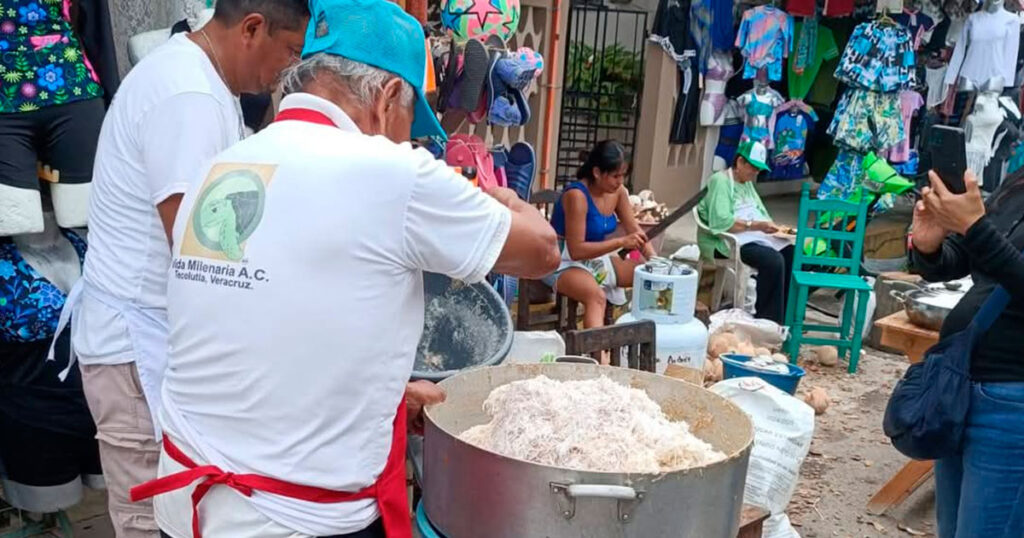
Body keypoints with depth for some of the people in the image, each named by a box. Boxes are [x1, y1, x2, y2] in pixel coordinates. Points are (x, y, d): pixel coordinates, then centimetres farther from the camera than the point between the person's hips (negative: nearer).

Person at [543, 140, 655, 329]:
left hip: (598, 259, 8)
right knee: (597, 296, -37)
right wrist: (621, 242, -32)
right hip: (565, 263, -8)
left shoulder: (618, 192, -3)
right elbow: (576, 250, -26)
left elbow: (635, 231, 4)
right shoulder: (577, 195, -24)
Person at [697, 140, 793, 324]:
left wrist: (770, 225, -2)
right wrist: (756, 225, -23)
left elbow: (760, 212, 21)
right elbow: (721, 221, -22)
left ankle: (786, 317, -7)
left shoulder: (747, 183, 21)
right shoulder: (720, 181, -9)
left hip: (753, 237, 9)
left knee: (792, 254, -10)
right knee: (773, 260, -29)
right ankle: (767, 321, -21)